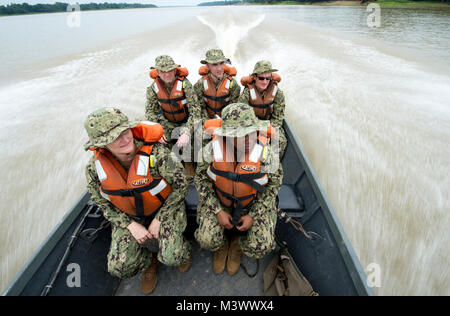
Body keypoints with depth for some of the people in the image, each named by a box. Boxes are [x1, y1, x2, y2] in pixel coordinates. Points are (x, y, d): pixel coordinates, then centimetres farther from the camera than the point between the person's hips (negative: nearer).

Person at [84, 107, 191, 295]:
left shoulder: (156, 153, -30)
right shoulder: (94, 168, -18)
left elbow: (180, 186, -16)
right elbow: (103, 204, -1)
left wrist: (159, 219, -15)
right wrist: (131, 225, -11)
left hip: (165, 208, -3)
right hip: (128, 216, 3)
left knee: (172, 258, -18)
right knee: (118, 268, -9)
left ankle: (182, 251, 22)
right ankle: (149, 262, 26)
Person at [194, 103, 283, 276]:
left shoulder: (265, 153, -24)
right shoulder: (213, 149, -22)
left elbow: (273, 185, -8)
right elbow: (201, 179, -7)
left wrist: (253, 216, -12)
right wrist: (218, 211, -12)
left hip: (255, 204, 0)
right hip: (218, 202, 1)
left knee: (262, 247, -14)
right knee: (207, 240, -17)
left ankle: (237, 242, 22)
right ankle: (222, 243, 22)